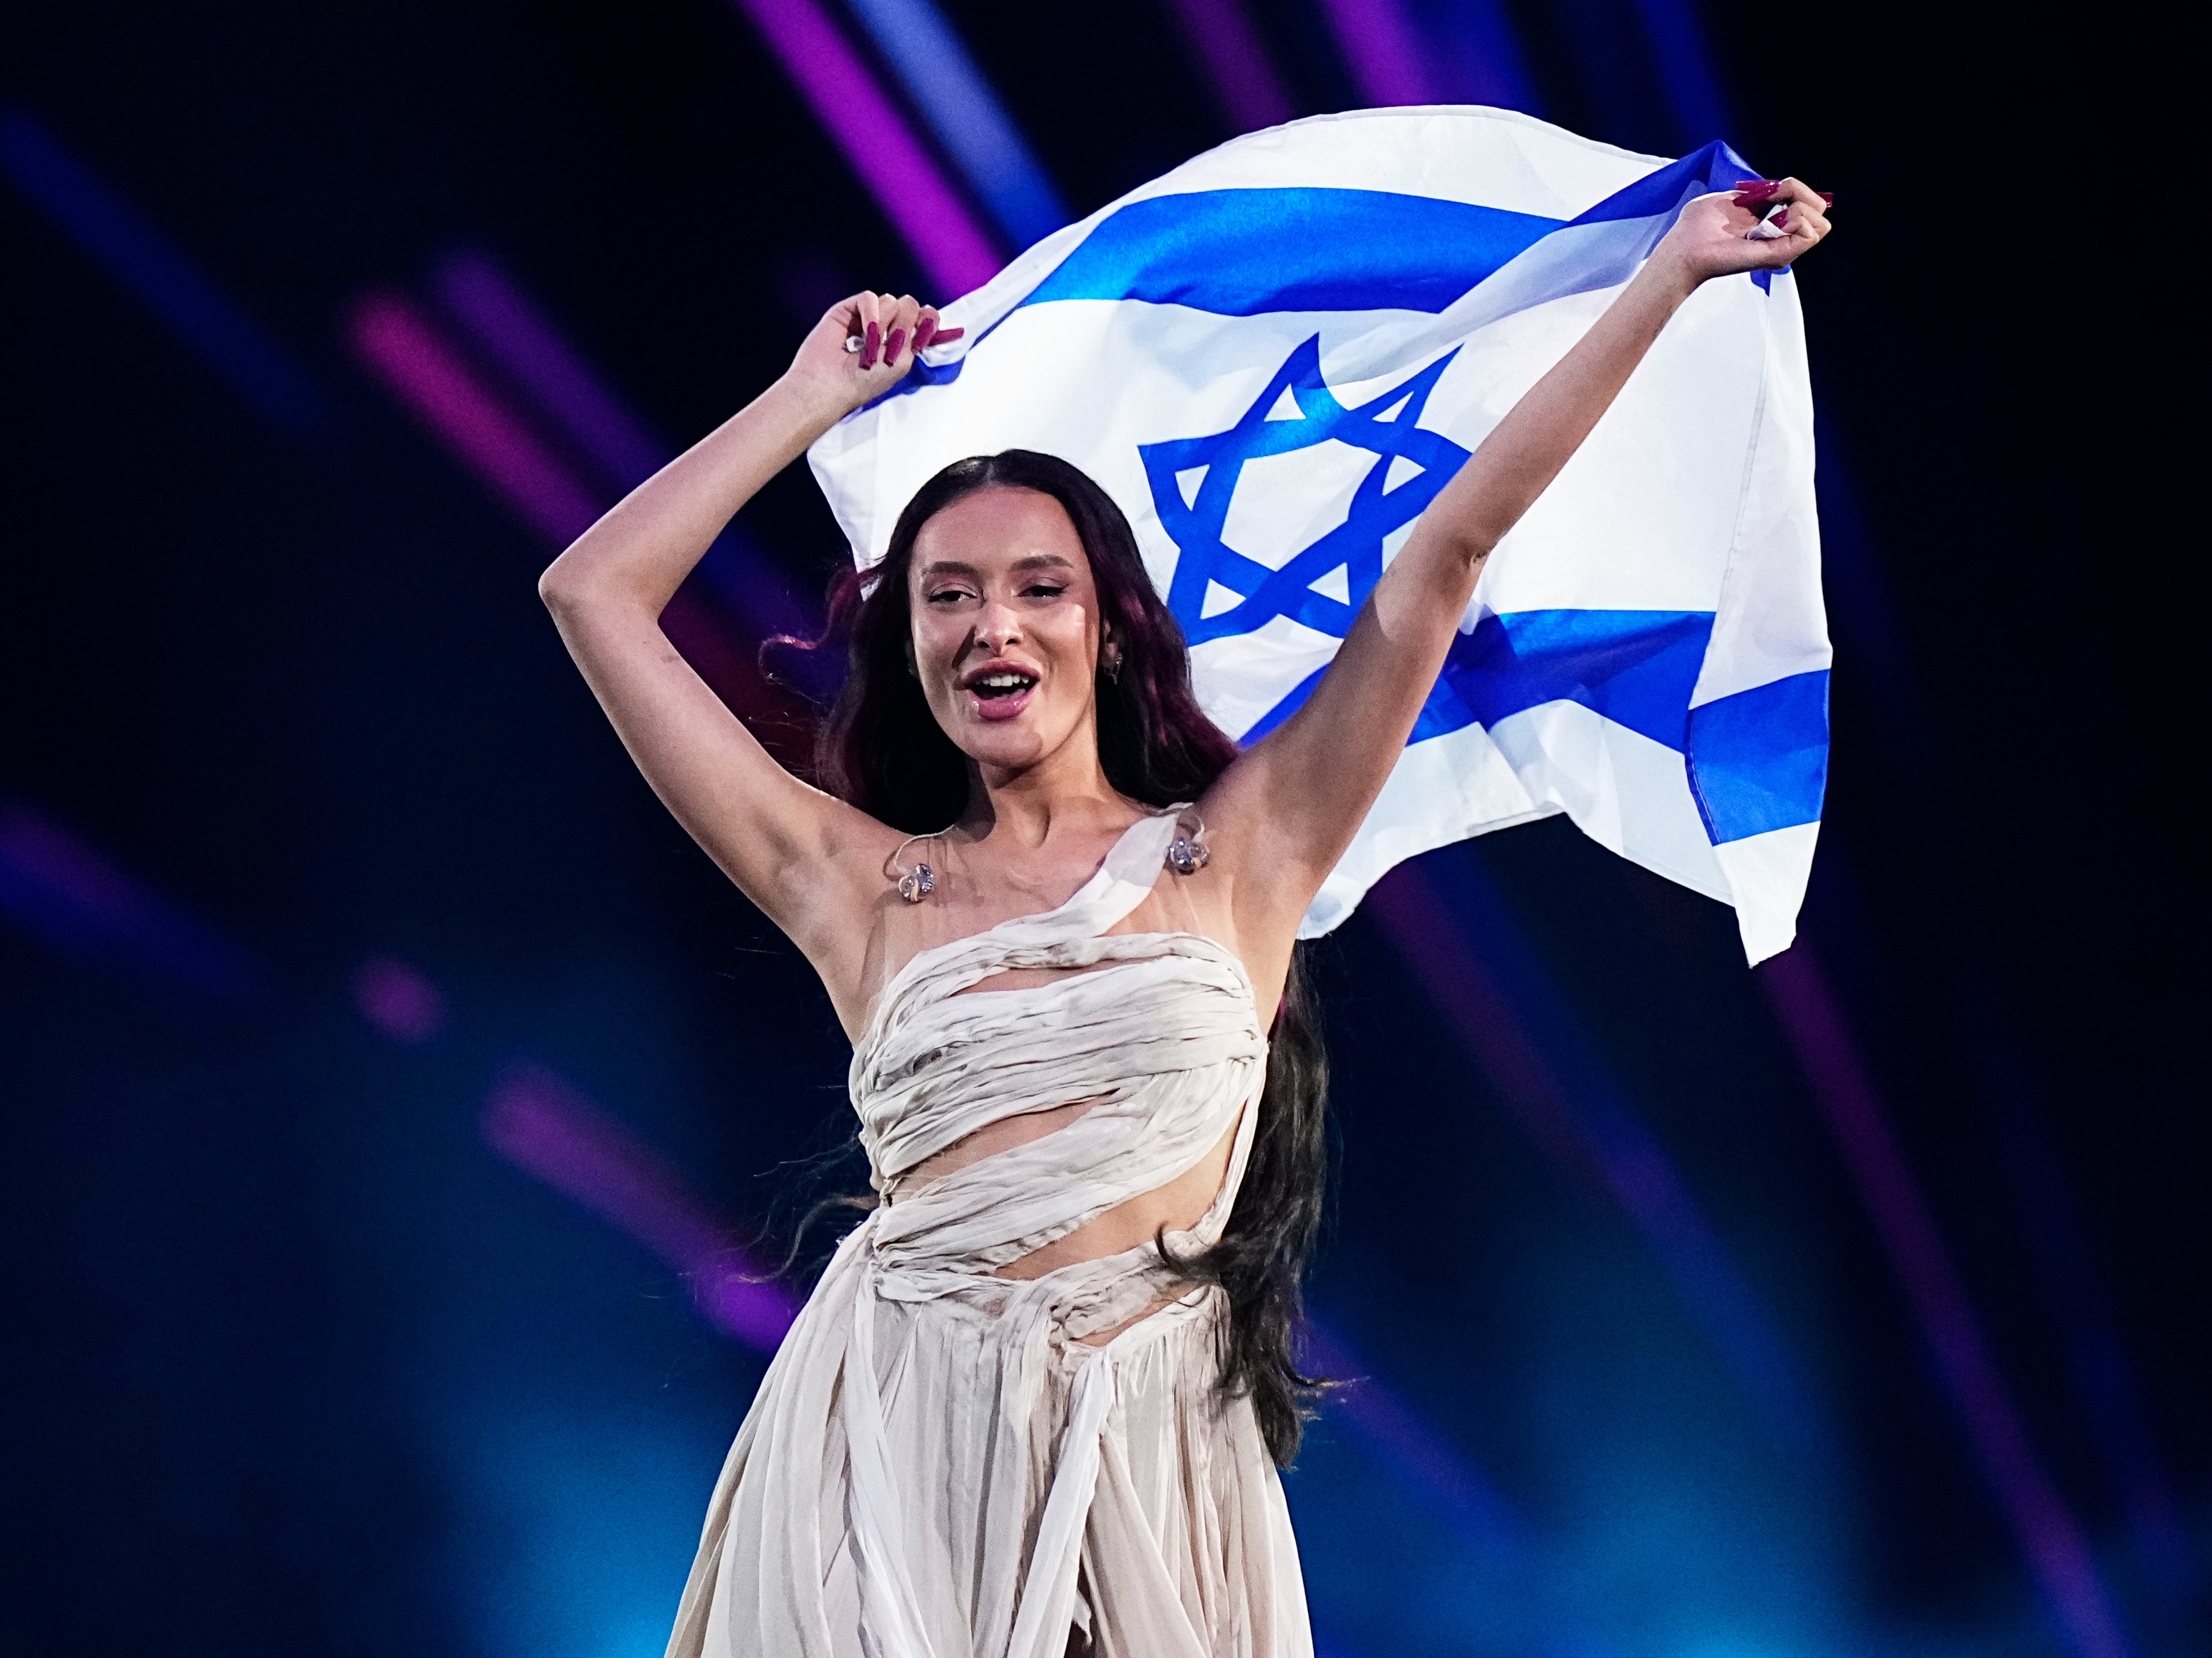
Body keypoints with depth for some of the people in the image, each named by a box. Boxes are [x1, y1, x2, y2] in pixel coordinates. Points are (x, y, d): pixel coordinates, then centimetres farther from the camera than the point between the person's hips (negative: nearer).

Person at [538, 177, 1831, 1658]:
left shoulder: (1238, 852, 6)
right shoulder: (860, 885, 7)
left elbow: (1445, 556, 4)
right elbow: (594, 594, 8)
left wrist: (1673, 274, 4)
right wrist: (819, 397, 16)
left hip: (1148, 1460, 0)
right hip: (896, 1443, 0)